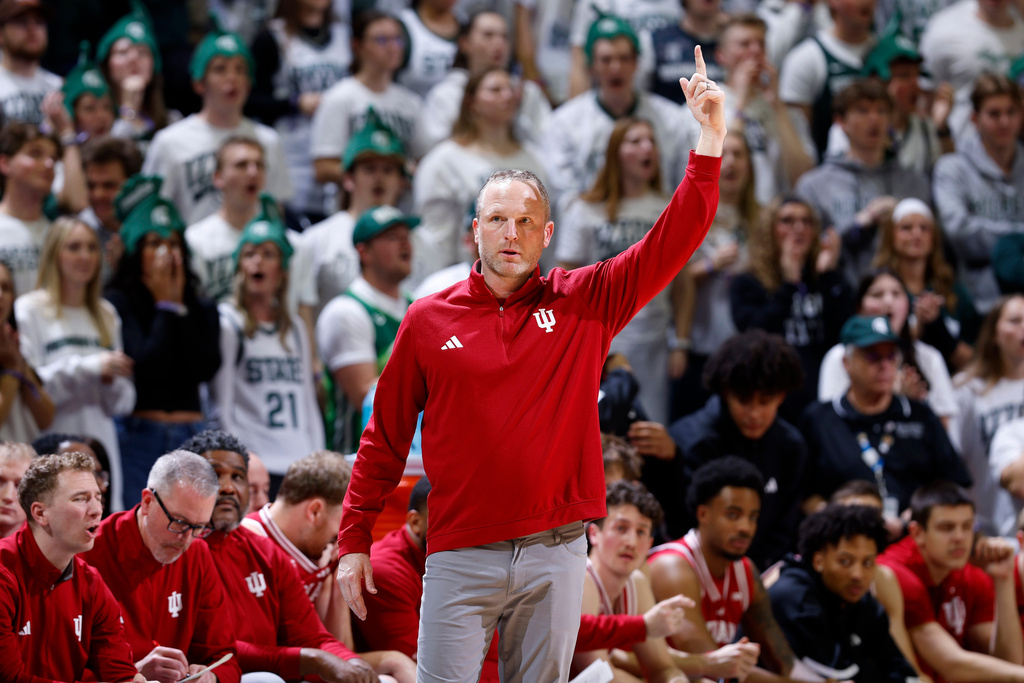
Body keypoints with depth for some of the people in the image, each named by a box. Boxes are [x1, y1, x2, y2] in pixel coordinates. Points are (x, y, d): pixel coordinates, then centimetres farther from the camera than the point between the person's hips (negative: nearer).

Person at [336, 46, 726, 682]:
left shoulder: (584, 303, 5)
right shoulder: (428, 320, 5)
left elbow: (673, 242, -2)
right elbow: (386, 438, 9)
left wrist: (710, 142, -11)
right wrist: (354, 543, 6)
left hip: (556, 554, 1)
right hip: (462, 553, -1)